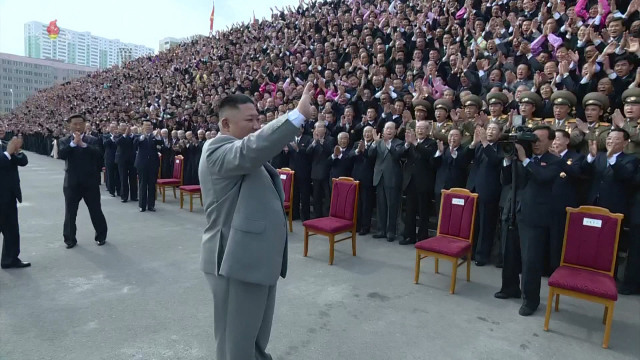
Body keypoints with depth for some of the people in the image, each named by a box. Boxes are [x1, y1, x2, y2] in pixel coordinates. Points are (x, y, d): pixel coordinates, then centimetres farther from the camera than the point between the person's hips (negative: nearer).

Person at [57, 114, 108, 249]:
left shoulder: (92, 140, 2)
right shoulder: (64, 141, 4)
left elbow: (98, 154, -15)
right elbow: (61, 154, -14)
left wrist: (83, 144, -23)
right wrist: (73, 143, -22)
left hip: (90, 181, -1)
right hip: (72, 182, 1)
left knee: (96, 210, 7)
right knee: (70, 212, 7)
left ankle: (101, 236, 22)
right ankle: (70, 239, 20)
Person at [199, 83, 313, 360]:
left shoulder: (244, 152, 16)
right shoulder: (217, 149, -17)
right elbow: (251, 150, -36)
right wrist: (299, 114, -39)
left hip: (257, 257, 10)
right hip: (238, 261, -9)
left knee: (257, 337, 25)